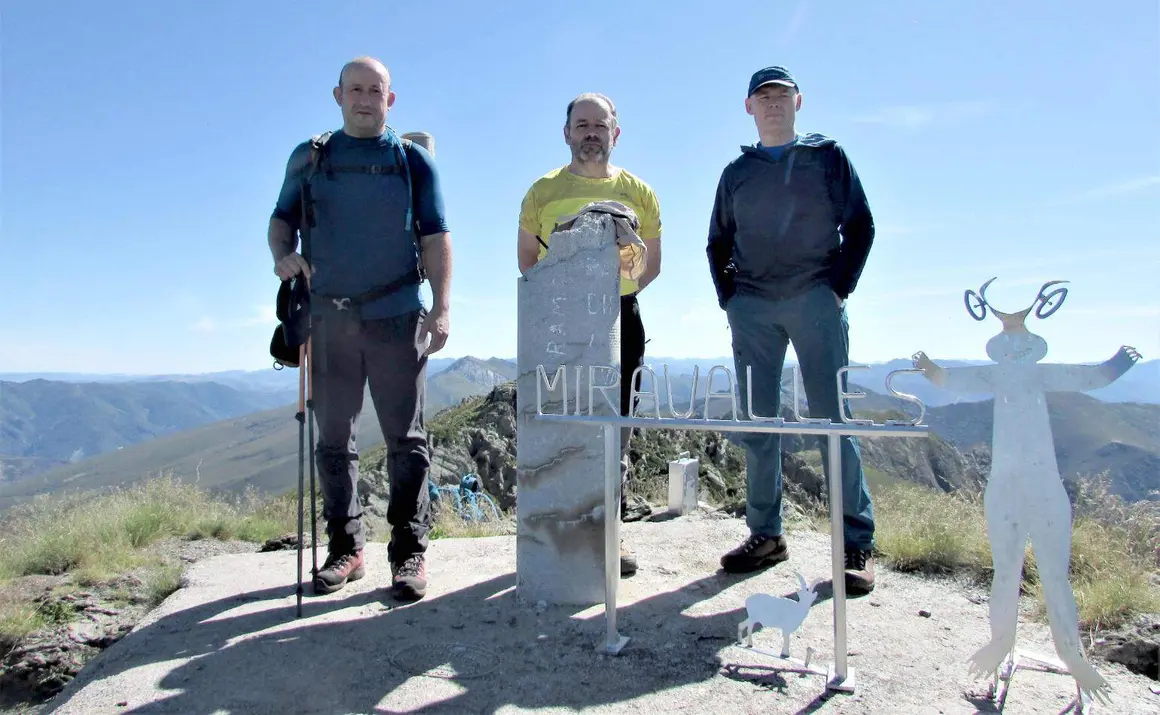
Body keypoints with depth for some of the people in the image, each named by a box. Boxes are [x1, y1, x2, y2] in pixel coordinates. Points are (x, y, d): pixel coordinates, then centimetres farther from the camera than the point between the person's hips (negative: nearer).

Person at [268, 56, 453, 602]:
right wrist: (283, 255, -6)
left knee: (405, 437, -1)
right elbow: (282, 218, 18)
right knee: (333, 438, 6)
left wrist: (441, 306, -7)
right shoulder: (309, 158, 15)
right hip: (329, 316, 3)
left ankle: (409, 552, 8)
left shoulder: (413, 160, 10)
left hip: (396, 316, -2)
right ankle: (344, 548, 19)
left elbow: (435, 236, 5)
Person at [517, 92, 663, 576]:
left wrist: (616, 292, -3)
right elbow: (527, 258, 11)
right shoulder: (543, 191, 7)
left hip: (620, 319, 2)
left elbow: (652, 264, 12)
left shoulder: (638, 192, 9)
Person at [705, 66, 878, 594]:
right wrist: (730, 300, 7)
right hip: (751, 307, 3)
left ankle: (857, 543, 0)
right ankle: (765, 535, 11)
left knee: (832, 417, -6)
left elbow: (860, 225, 7)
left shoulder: (828, 156, 11)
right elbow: (718, 244, 20)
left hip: (816, 300, -3)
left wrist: (839, 289, -4)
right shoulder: (736, 172, 18)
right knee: (756, 423, 2)